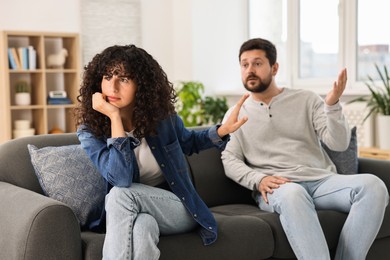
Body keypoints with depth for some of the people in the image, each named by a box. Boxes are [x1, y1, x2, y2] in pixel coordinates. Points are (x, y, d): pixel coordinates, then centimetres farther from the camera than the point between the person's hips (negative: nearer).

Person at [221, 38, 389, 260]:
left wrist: (332, 105, -15)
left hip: (322, 180, 2)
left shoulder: (306, 100, 13)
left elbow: (339, 143, 2)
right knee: (292, 194, -40)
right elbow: (229, 160, 5)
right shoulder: (235, 115, 14)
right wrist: (258, 180, -14)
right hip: (277, 188, -2)